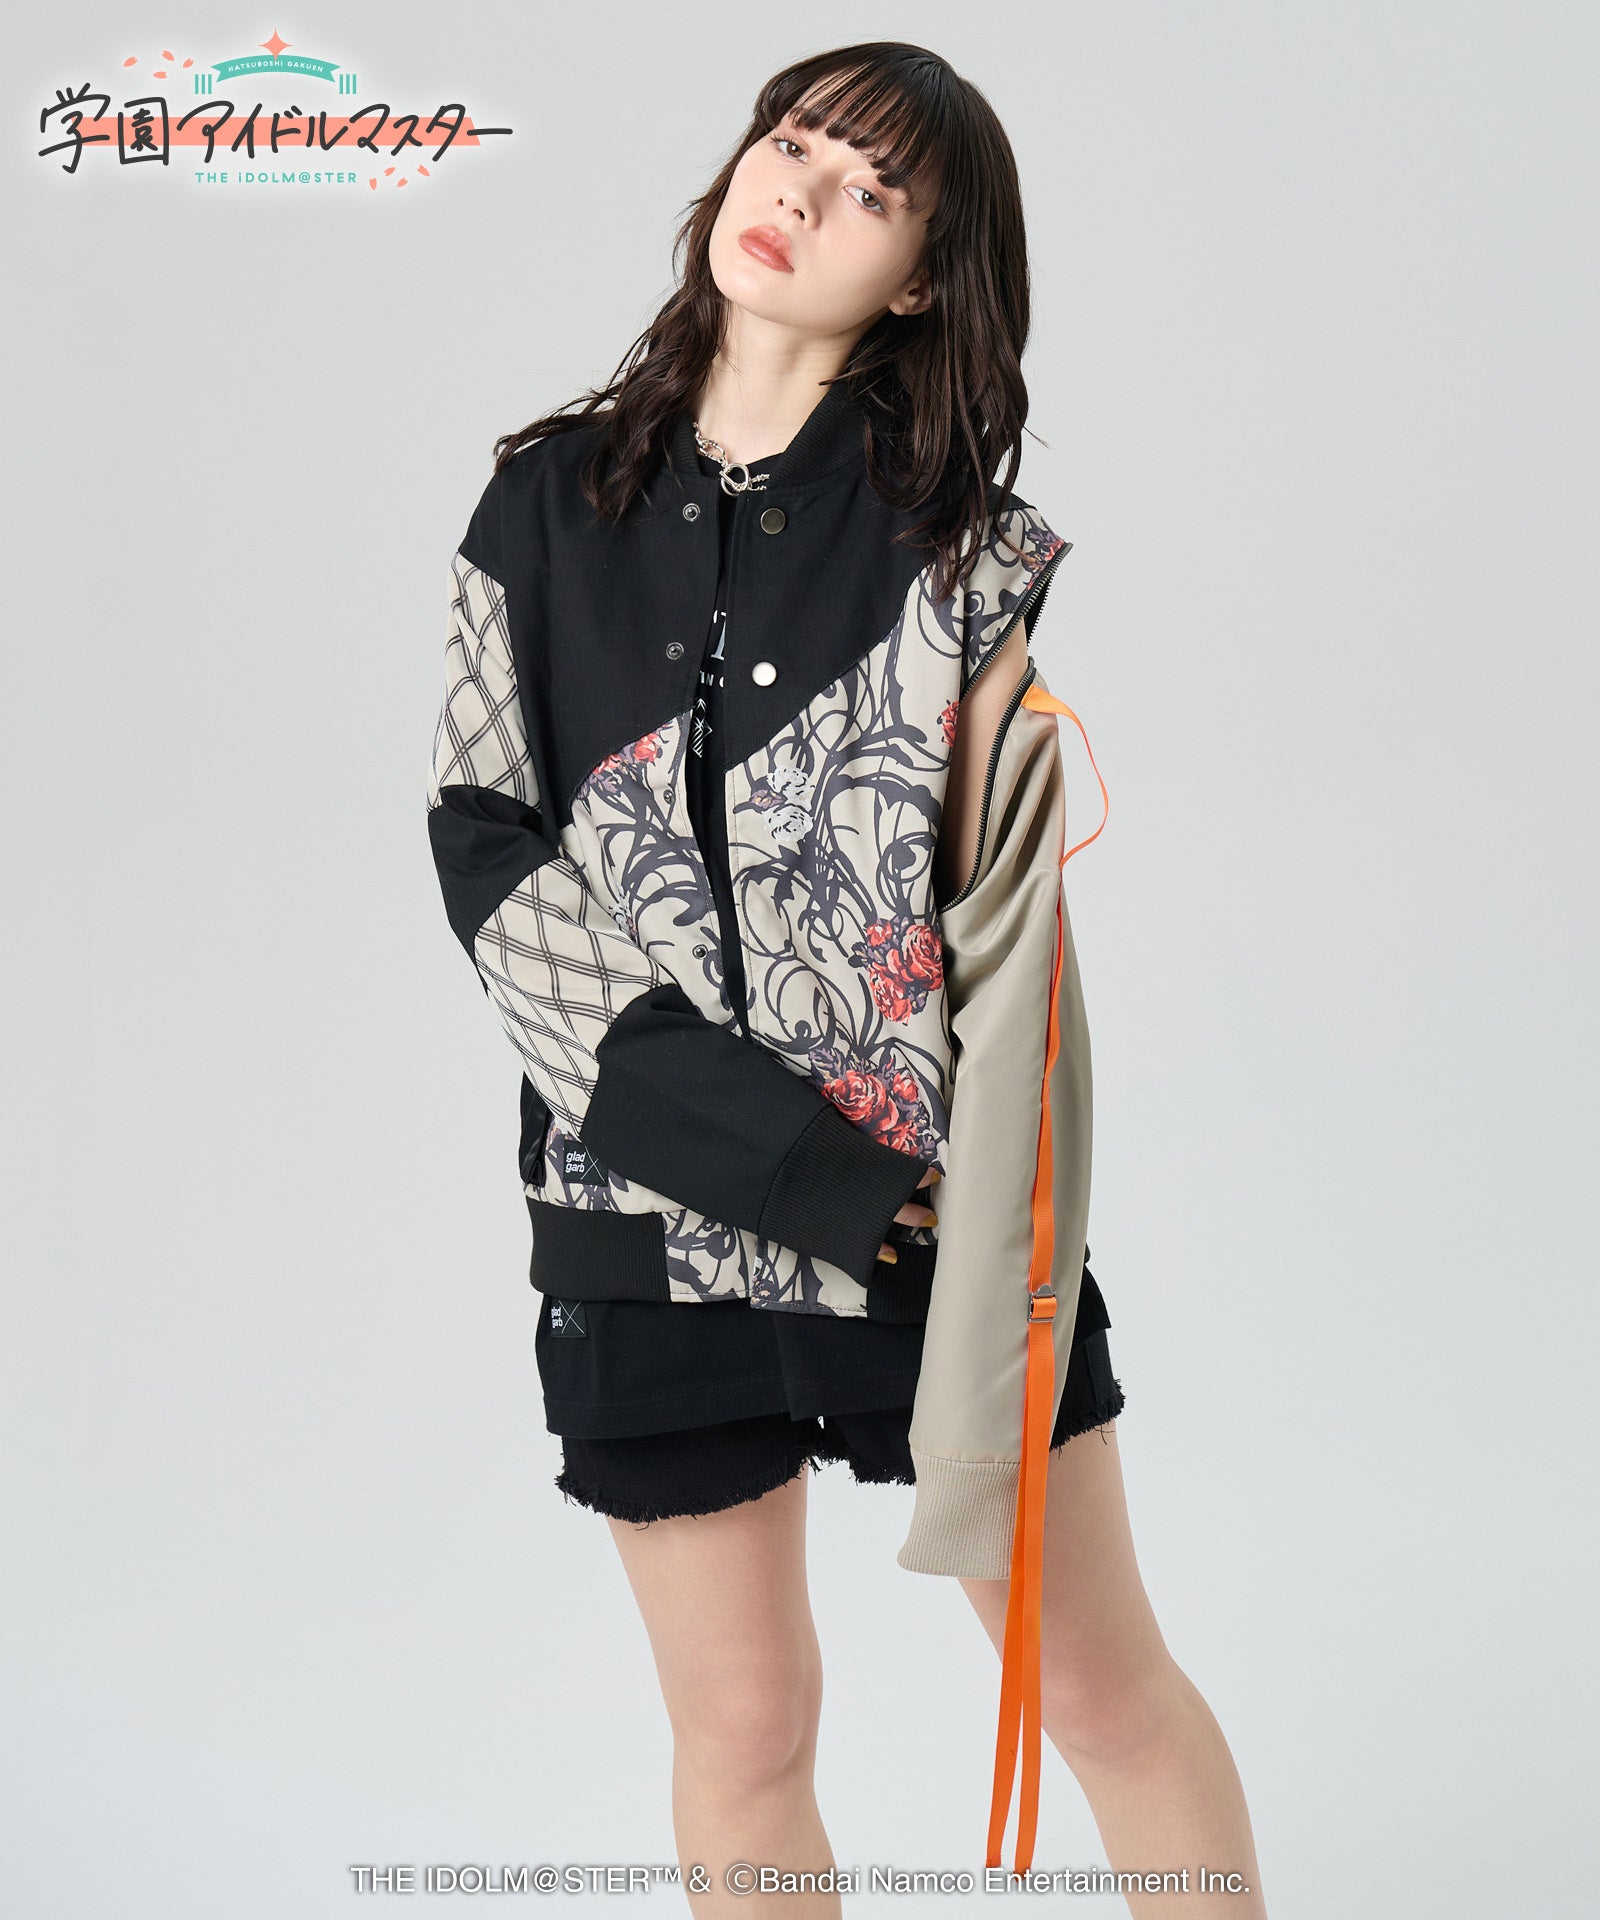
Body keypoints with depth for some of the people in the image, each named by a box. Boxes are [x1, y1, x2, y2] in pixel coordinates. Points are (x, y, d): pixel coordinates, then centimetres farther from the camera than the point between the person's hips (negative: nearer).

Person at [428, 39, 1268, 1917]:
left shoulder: (952, 530, -1)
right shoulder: (550, 506, 4)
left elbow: (1013, 917, -7)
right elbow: (485, 848, -4)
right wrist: (752, 1141, -15)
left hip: (927, 1194, -1)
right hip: (649, 1202, 2)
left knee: (1102, 1686, 10)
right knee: (740, 1734, 13)